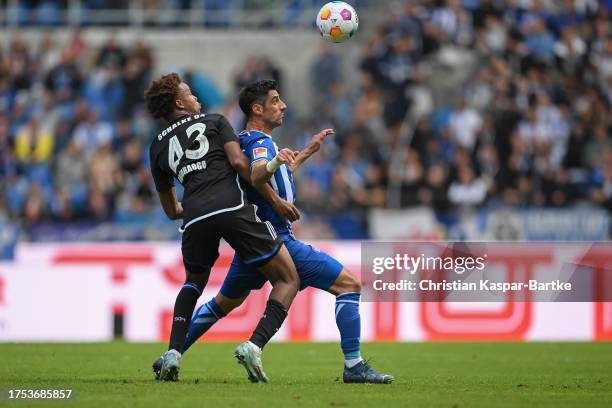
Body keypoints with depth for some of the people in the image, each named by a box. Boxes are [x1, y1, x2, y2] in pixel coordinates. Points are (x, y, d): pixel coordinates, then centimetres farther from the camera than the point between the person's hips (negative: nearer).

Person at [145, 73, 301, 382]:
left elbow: (171, 211, 31)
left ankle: (173, 353, 13)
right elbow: (238, 162, 0)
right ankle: (254, 346, -15)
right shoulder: (215, 122, 18)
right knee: (288, 279, 6)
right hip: (233, 208, -4)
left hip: (194, 218, 4)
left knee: (194, 281, 33)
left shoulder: (158, 147, 27)